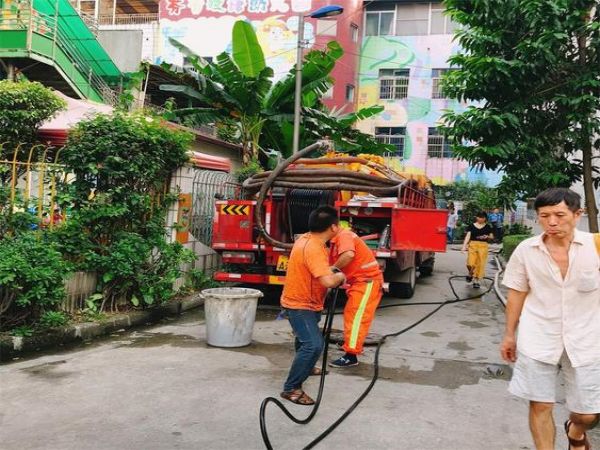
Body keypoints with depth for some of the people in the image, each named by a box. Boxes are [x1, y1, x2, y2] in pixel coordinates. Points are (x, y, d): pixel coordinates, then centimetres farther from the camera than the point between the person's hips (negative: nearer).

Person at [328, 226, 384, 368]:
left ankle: (351, 356, -7)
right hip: (359, 281, 10)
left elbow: (349, 255, -37)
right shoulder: (336, 240, 15)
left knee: (356, 317, -10)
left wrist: (333, 268, -24)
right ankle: (350, 344, 39)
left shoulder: (344, 236, -17)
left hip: (367, 281, -10)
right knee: (351, 315, 22)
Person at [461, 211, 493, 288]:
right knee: (470, 263, -10)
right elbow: (468, 236, -1)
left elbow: (492, 237, 13)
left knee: (480, 264, -2)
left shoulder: (487, 227, 8)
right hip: (473, 245, -1)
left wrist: (487, 237, -10)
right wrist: (464, 245, -12)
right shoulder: (472, 226, 4)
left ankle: (477, 280, 10)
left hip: (483, 246, 1)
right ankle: (470, 274, 21)